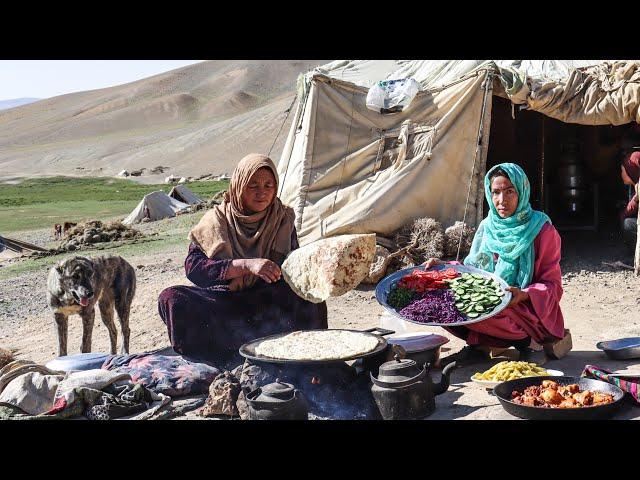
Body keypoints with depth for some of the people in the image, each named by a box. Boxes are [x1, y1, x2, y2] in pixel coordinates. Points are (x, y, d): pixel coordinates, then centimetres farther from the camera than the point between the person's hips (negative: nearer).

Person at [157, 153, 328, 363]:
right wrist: (246, 265, -24)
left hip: (269, 305, 1)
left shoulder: (283, 218, 7)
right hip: (223, 303, -1)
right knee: (171, 299, -28)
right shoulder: (217, 219, -1)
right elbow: (192, 265, -12)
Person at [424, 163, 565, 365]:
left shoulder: (541, 230, -7)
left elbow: (553, 287, -7)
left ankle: (526, 341, -10)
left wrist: (525, 294, -27)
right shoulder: (487, 227, 8)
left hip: (529, 312, -5)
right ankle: (479, 348, -5)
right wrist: (443, 266, -2)